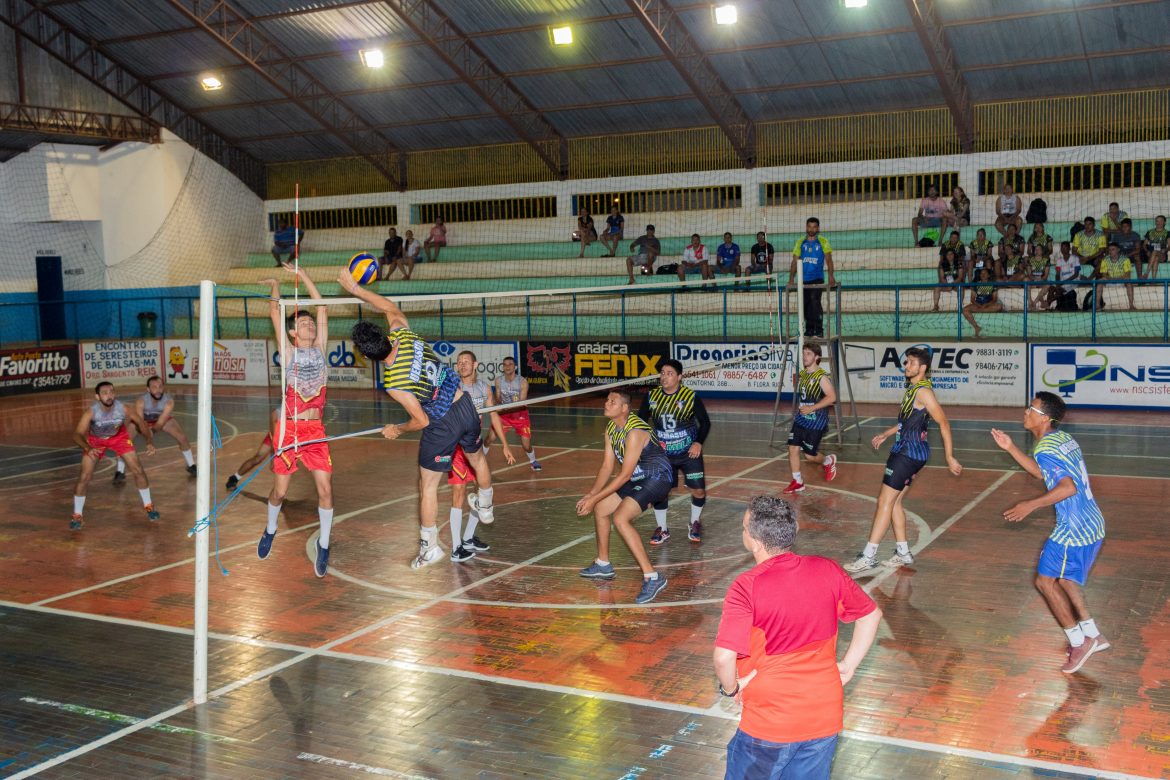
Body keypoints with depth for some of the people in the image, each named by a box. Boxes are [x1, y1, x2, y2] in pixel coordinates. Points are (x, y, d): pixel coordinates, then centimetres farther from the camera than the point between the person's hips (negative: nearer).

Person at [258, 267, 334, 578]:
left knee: (325, 488, -6)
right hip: (288, 429, -2)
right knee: (280, 491, 6)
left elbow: (322, 308, 9)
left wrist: (303, 276, 12)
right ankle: (270, 531, 35)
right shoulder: (288, 352, 0)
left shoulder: (319, 349, 8)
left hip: (315, 430, 2)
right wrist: (276, 286, 10)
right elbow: (275, 313, -4)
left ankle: (323, 546, 10)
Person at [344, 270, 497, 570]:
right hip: (466, 406, 7)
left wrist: (397, 430, 2)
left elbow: (421, 421, -16)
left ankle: (430, 546, 23)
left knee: (428, 486, 12)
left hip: (442, 424, -7)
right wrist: (355, 288, 10)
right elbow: (392, 307, 10)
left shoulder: (393, 383, -25)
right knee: (477, 459, 31)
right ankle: (486, 508, 56)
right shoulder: (405, 336, -12)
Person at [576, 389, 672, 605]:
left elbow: (625, 475, -24)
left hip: (657, 479, -10)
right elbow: (607, 466, 9)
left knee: (620, 518, -26)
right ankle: (603, 565, 34)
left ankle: (652, 578, -25)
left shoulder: (635, 432, -27)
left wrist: (594, 498, -20)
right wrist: (590, 495, 0)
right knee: (600, 509, 16)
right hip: (639, 479, 10)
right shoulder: (611, 428, 3)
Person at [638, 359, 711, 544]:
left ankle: (695, 524, 27)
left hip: (689, 452, -2)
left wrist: (698, 442, -17)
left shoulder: (691, 396, -12)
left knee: (698, 490, -2)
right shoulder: (651, 396, -5)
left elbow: (705, 422, -4)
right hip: (662, 454, 2)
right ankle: (662, 529, 19)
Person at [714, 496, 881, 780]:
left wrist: (731, 688, -7)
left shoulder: (746, 588, -19)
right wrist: (847, 667, 13)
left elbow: (724, 657, -26)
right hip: (826, 717, 4)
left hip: (769, 724, -4)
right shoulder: (828, 570, -4)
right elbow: (871, 615, 10)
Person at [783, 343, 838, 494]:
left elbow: (832, 397, -22)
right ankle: (797, 482, 12)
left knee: (809, 455, -2)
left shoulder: (821, 376, -15)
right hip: (800, 419, 7)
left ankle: (829, 461, 30)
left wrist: (812, 408, -24)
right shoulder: (802, 374, 8)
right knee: (793, 448, 0)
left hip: (816, 421, -7)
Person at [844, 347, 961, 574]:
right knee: (894, 501, 13)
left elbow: (944, 424, -18)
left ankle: (868, 557, -8)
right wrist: (886, 434, 32)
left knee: (885, 501, -9)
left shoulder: (923, 392, -16)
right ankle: (903, 553, 21)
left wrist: (950, 458, -19)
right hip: (904, 450, 10)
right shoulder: (911, 389, 14)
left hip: (910, 453, -10)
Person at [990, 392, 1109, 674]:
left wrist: (1031, 505, -25)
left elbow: (1069, 487, -29)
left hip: (1073, 530, -10)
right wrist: (1011, 448, 20)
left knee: (1046, 581, 1)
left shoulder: (1045, 448, -18)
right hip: (1092, 524, 10)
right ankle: (1093, 635, 26)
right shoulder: (1062, 438, 11)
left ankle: (1078, 642, 6)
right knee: (1064, 579, 22)